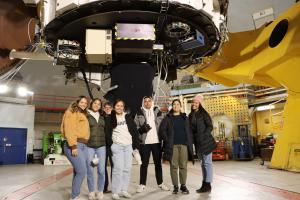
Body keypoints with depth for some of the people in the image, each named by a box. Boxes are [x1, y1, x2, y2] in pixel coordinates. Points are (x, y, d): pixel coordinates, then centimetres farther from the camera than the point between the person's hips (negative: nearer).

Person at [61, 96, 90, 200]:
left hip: (83, 145, 8)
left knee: (78, 171, 10)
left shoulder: (83, 115, 23)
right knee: (82, 171, -12)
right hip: (74, 145, -8)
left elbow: (83, 130, 16)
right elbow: (69, 129, -12)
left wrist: (84, 144, 4)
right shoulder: (71, 112, -1)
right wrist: (73, 146, -19)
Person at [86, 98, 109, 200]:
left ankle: (100, 191, 15)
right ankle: (91, 192, 17)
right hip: (89, 146, -3)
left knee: (101, 170, 0)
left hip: (101, 146, 3)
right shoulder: (86, 115, 2)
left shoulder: (102, 116, 14)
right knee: (90, 170, 2)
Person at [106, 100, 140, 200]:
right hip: (117, 146, -3)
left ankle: (124, 190, 16)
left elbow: (134, 131, 9)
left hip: (128, 145, 3)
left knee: (127, 168, 4)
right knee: (118, 168, -9)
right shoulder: (111, 118, 2)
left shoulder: (128, 117, 8)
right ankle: (115, 192, 1)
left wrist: (136, 144, 4)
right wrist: (110, 144, -5)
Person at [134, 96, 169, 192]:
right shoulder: (139, 113, 3)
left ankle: (160, 183, 24)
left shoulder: (157, 111, 7)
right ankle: (142, 184, 16)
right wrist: (141, 129, -16)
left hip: (156, 141, 2)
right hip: (144, 142, -2)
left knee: (158, 163, 12)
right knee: (144, 163, 5)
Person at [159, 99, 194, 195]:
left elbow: (189, 131, 10)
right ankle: (175, 186, 10)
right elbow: (162, 130, 1)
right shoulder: (168, 118, 7)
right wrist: (167, 140, -7)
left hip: (184, 144, 2)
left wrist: (190, 143, 1)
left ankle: (183, 185, 12)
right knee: (173, 166, 1)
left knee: (183, 165, 3)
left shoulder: (185, 118, 13)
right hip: (172, 145, -1)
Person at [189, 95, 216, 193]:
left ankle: (208, 184, 3)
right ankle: (204, 184, 21)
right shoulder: (191, 115, 12)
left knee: (207, 162, -2)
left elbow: (210, 126, -10)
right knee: (203, 163, 13)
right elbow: (190, 129, 15)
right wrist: (192, 139, 4)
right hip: (197, 142, 7)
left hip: (205, 141, -7)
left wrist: (203, 136, -19)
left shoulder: (203, 114, -6)